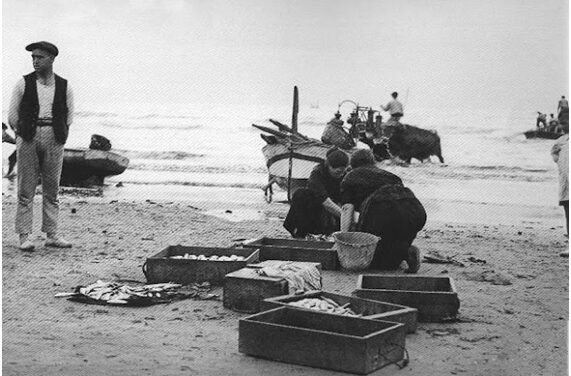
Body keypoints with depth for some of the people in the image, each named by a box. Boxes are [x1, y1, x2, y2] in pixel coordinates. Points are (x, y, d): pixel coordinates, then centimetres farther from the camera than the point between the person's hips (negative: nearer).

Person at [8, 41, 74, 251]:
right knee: (26, 190, -2)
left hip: (54, 139, 1)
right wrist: (21, 135, 5)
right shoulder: (24, 84, 4)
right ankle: (24, 237, 0)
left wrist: (61, 136, 9)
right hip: (28, 137, -1)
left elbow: (69, 116, 15)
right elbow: (12, 115, 8)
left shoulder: (63, 86, 7)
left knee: (52, 190, 5)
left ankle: (52, 235, 10)